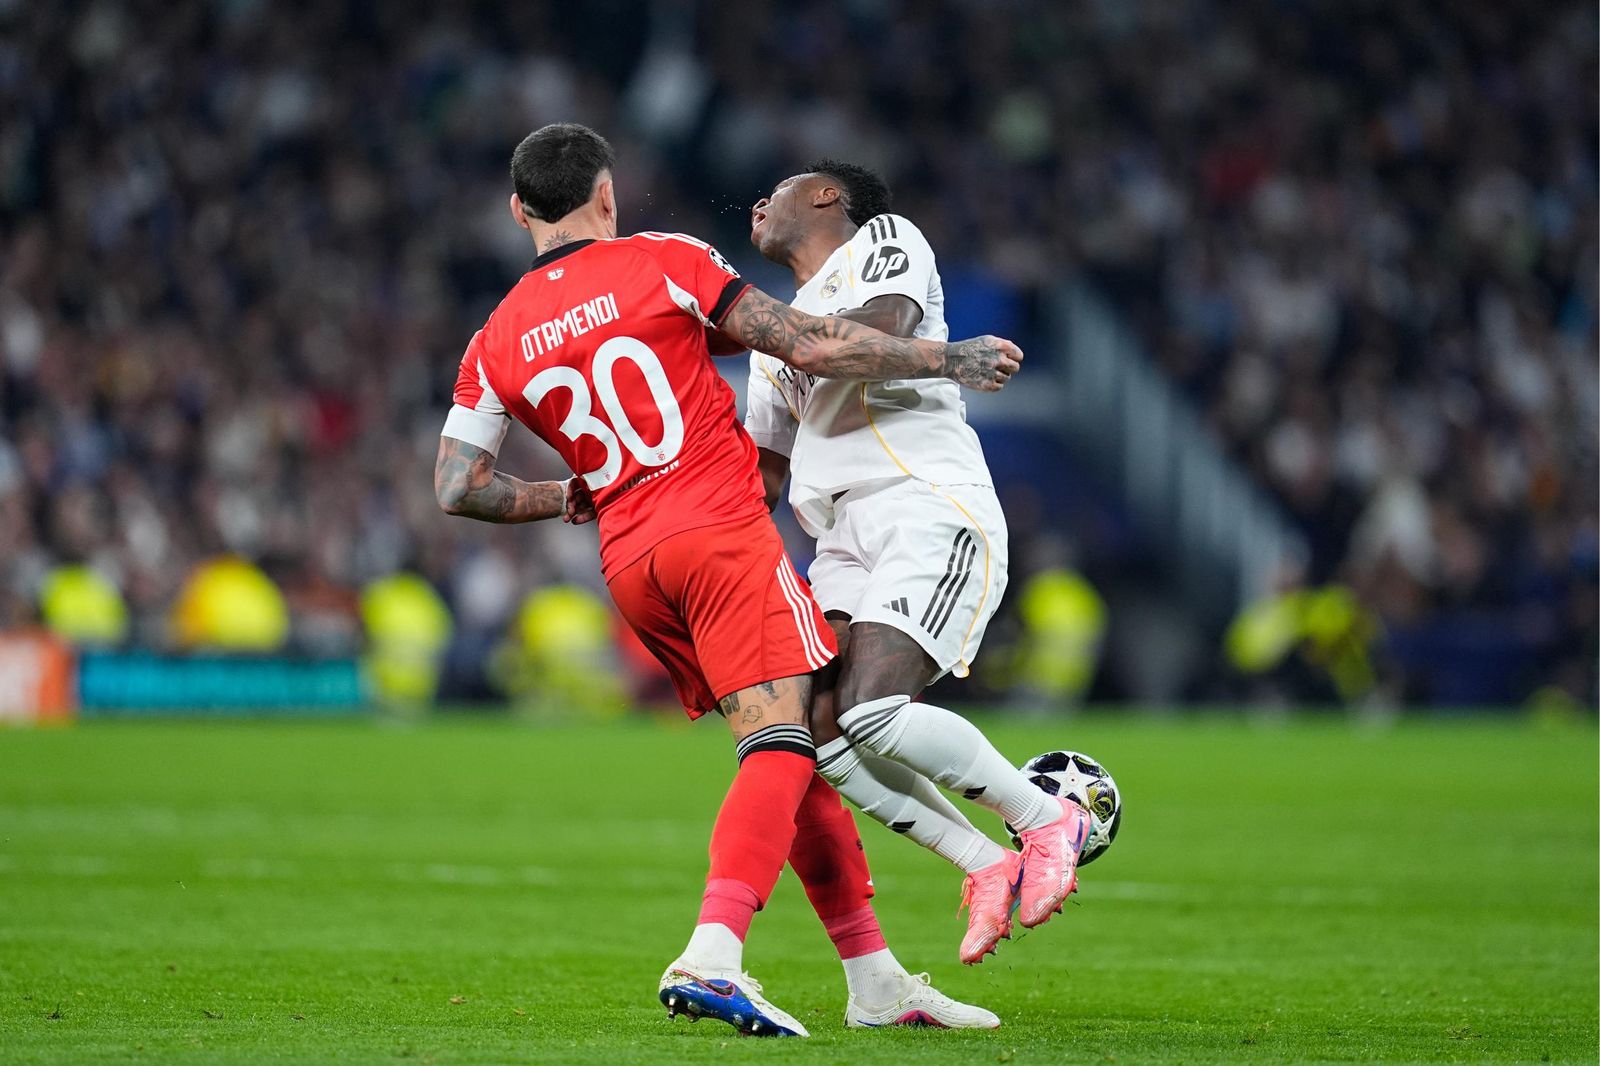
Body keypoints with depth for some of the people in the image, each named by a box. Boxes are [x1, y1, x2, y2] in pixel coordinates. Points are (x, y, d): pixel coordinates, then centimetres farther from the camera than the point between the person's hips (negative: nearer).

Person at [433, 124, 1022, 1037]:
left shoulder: (498, 344, 12)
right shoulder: (663, 262, 1)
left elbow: (457, 485, 6)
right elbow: (811, 347, -2)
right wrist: (949, 361, 8)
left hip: (630, 565, 6)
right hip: (721, 525, -6)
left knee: (794, 749, 14)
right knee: (782, 746, -14)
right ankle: (713, 957, -34)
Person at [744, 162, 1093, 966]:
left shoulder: (884, 239, 7)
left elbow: (878, 334, -15)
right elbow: (759, 476, 30)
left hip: (932, 514, -8)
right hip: (846, 545, 8)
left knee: (871, 713, -25)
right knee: (817, 734, -13)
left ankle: (1048, 819, -6)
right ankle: (989, 867, -2)